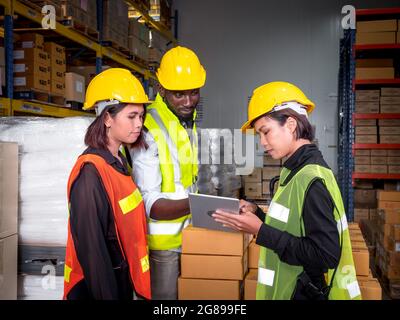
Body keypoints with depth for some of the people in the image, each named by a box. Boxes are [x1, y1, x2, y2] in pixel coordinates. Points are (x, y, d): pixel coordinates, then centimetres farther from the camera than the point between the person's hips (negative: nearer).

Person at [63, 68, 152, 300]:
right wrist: (108, 295, -20)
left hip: (123, 280, 8)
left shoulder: (119, 162, 4)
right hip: (98, 286, -8)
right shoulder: (91, 172, -23)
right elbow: (91, 248, -23)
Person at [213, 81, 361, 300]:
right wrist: (257, 215, -3)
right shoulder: (298, 170, 6)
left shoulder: (312, 179, -22)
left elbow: (326, 255, -25)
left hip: (305, 292, -8)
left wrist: (260, 231, -23)